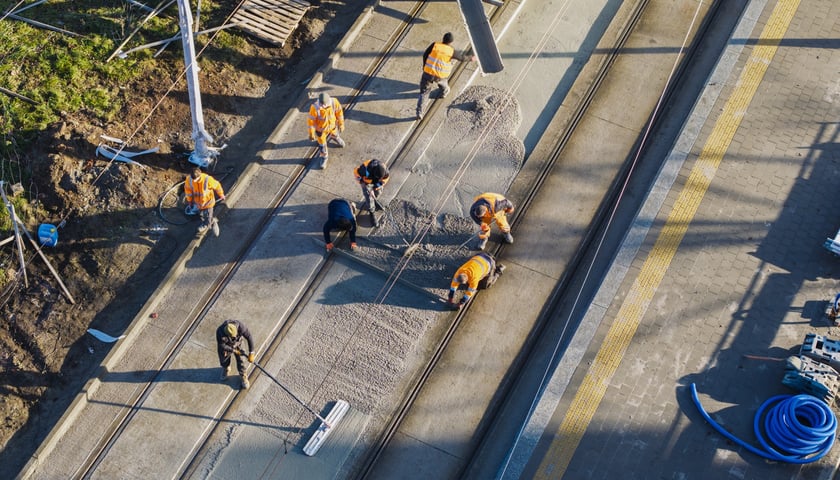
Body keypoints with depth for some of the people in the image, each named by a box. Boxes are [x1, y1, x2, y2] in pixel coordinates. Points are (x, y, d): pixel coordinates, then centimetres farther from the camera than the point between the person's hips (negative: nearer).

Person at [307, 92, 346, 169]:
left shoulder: (334, 102, -31)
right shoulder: (315, 107, -39)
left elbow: (339, 112, -11)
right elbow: (311, 121, -25)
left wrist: (341, 124, 1)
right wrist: (311, 134, -14)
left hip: (332, 125, 3)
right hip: (321, 129, -3)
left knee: (334, 134, 36)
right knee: (322, 145, 16)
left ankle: (335, 137, 74)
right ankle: (324, 158, 46)